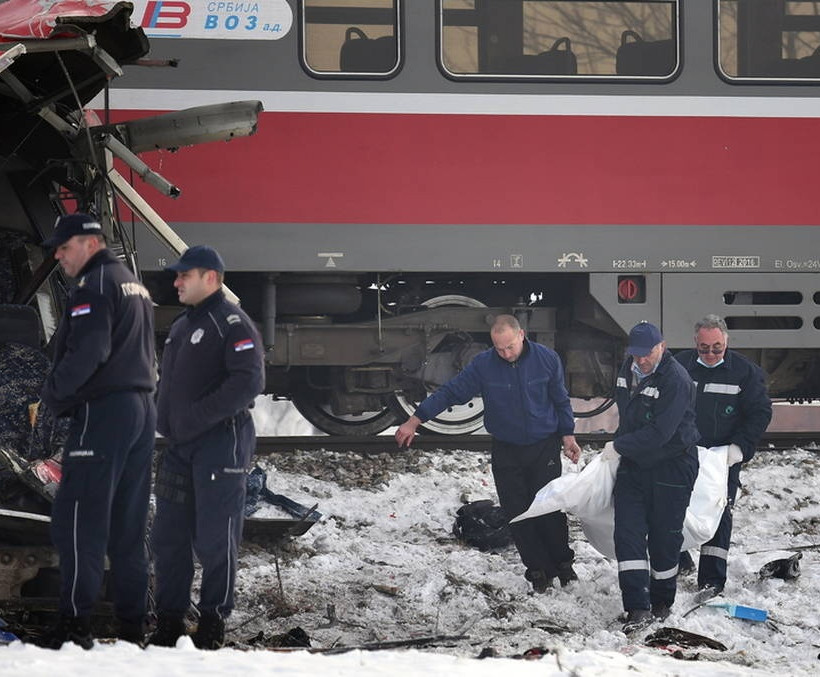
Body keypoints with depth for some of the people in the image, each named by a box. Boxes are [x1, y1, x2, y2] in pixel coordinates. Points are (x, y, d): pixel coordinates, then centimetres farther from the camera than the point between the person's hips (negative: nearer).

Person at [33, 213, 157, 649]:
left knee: (77, 519, -9)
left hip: (102, 414, -9)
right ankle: (132, 624, 10)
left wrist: (52, 393, -9)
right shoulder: (134, 285, 19)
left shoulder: (95, 286, -11)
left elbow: (87, 352, -22)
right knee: (127, 525, 10)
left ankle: (74, 624, -13)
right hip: (142, 410, 9)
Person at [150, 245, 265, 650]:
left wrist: (197, 416, -22)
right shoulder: (181, 327, 19)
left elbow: (249, 381, -21)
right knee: (169, 535, 8)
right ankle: (169, 619, 14)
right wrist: (165, 423, 12)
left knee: (215, 539, -5)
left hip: (220, 442, -9)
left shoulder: (232, 324, -10)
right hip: (180, 446, 9)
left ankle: (213, 622, 2)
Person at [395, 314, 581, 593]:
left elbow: (560, 400, 4)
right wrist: (415, 421, -9)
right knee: (517, 513, 0)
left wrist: (568, 435, 4)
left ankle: (563, 563, 15)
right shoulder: (483, 365, -12)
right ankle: (538, 570, 11)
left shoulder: (547, 359, -10)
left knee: (549, 508, -5)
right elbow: (450, 392, -7)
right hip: (506, 452, 1)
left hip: (544, 447, -1)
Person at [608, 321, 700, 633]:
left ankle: (662, 601, 23)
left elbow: (658, 432, -25)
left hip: (672, 466, -6)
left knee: (664, 537, 3)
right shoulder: (628, 369, 3)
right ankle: (638, 607, -9)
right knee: (628, 532, -7)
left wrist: (619, 446, -17)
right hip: (633, 466, 6)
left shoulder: (676, 380, -21)